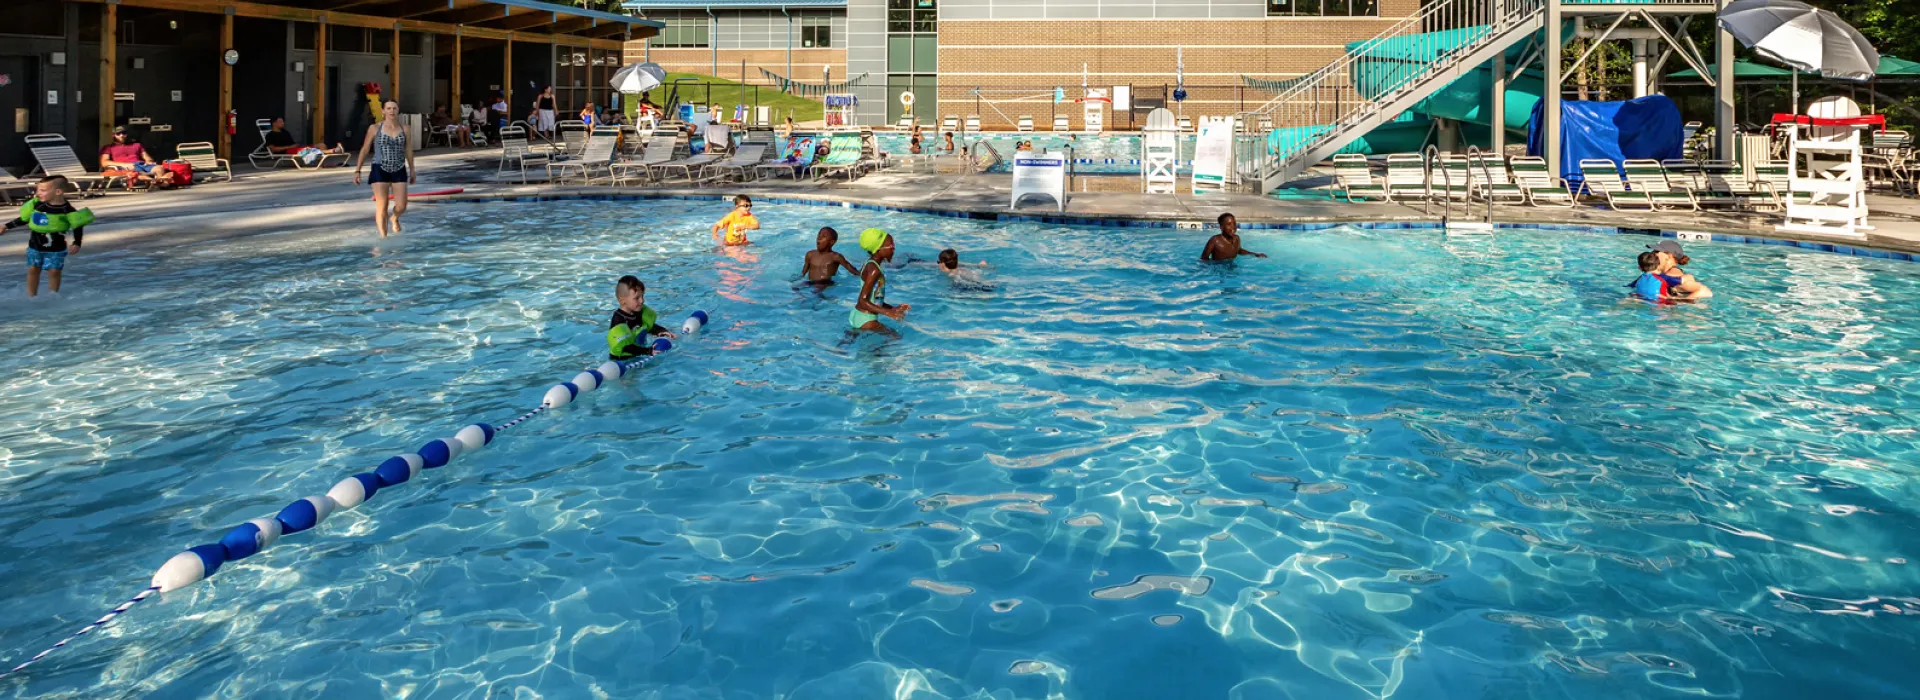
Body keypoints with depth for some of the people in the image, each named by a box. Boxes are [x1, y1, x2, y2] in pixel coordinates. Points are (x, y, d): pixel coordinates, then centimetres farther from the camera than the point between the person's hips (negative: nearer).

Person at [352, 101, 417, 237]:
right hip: (380, 170, -2)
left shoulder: (404, 129, 4)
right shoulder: (375, 129, -2)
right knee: (382, 207, -5)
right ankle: (383, 236, 6)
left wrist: (412, 170, 16)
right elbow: (365, 149, 3)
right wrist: (357, 170, 1)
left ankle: (394, 218, 33)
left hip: (399, 171, 2)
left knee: (401, 207, -3)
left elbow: (408, 150, 14)